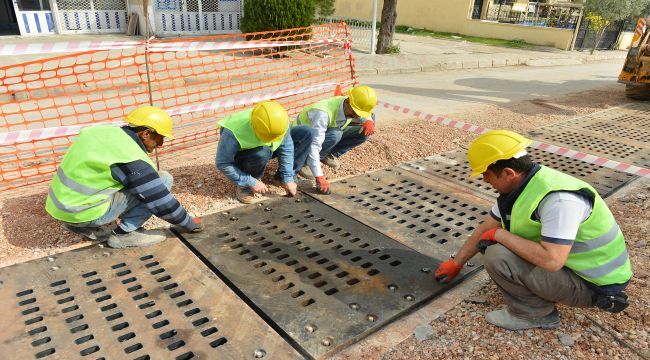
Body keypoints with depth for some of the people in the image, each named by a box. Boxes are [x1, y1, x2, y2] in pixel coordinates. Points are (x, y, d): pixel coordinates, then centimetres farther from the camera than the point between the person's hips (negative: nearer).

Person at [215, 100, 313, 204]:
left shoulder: (279, 122, -28)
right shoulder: (234, 133, -39)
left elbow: (286, 149, -17)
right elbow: (222, 164, -29)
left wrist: (288, 179, -20)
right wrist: (252, 183, -28)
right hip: (241, 158, -5)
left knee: (305, 133, -11)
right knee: (262, 152, -42)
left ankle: (281, 177, -2)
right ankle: (245, 186, -13)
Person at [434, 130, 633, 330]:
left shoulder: (558, 198, -32)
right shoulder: (517, 187, -4)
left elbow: (551, 260, -37)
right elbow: (486, 229, 6)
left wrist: (499, 235, -24)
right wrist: (456, 264, 15)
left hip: (593, 284, -9)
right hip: (571, 263, 9)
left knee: (497, 257, -23)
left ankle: (535, 314, 0)